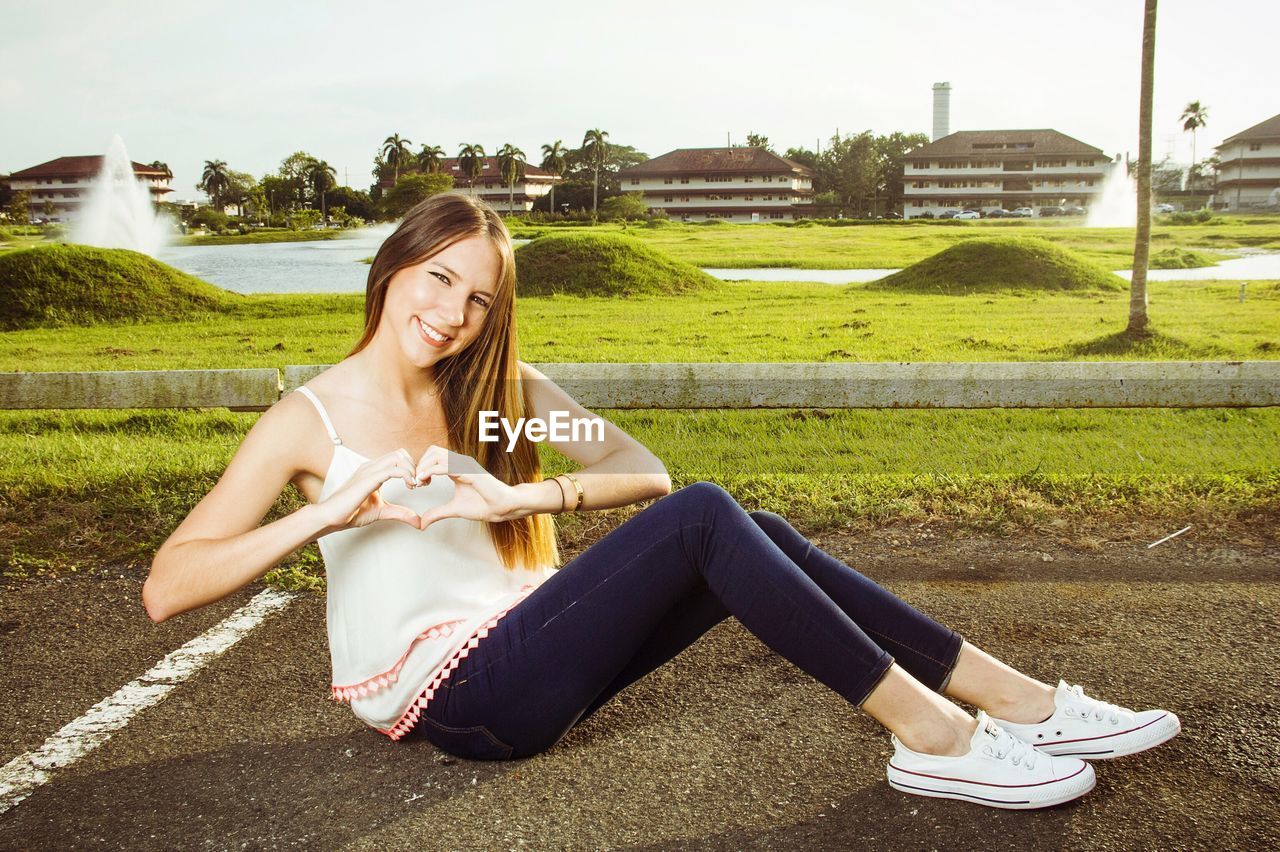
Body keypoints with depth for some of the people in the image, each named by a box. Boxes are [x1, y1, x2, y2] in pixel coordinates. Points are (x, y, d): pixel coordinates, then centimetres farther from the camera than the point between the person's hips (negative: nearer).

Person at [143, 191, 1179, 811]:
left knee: (752, 534, -13)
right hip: (453, 698, -6)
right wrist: (326, 513, -25)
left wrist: (520, 497, -17)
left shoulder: (493, 390, 10)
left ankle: (1023, 702, -8)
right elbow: (165, 588, -11)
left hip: (515, 652, 6)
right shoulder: (309, 418, -5)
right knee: (702, 518, -23)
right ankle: (932, 735, -19)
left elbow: (645, 473, 0)